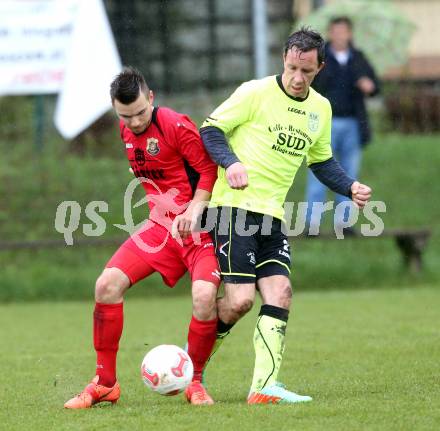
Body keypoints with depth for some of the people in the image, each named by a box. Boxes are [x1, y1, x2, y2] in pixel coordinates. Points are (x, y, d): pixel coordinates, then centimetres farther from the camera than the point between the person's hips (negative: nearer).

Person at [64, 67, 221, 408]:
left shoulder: (176, 126, -16)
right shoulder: (126, 131, 6)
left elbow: (209, 169, -12)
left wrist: (193, 212, -20)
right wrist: (159, 211, 15)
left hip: (198, 226, -6)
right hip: (160, 226, 6)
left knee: (205, 295, -28)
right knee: (107, 284, -9)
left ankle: (194, 381, -5)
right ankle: (105, 383, 2)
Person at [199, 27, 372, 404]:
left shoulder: (321, 109, 14)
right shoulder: (256, 93, -6)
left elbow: (321, 161, 26)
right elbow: (210, 129, -4)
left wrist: (351, 187, 10)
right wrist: (230, 162, -21)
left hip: (272, 216, 7)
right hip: (234, 206, -7)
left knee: (280, 292, -8)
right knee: (240, 300, -13)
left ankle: (265, 386, -10)